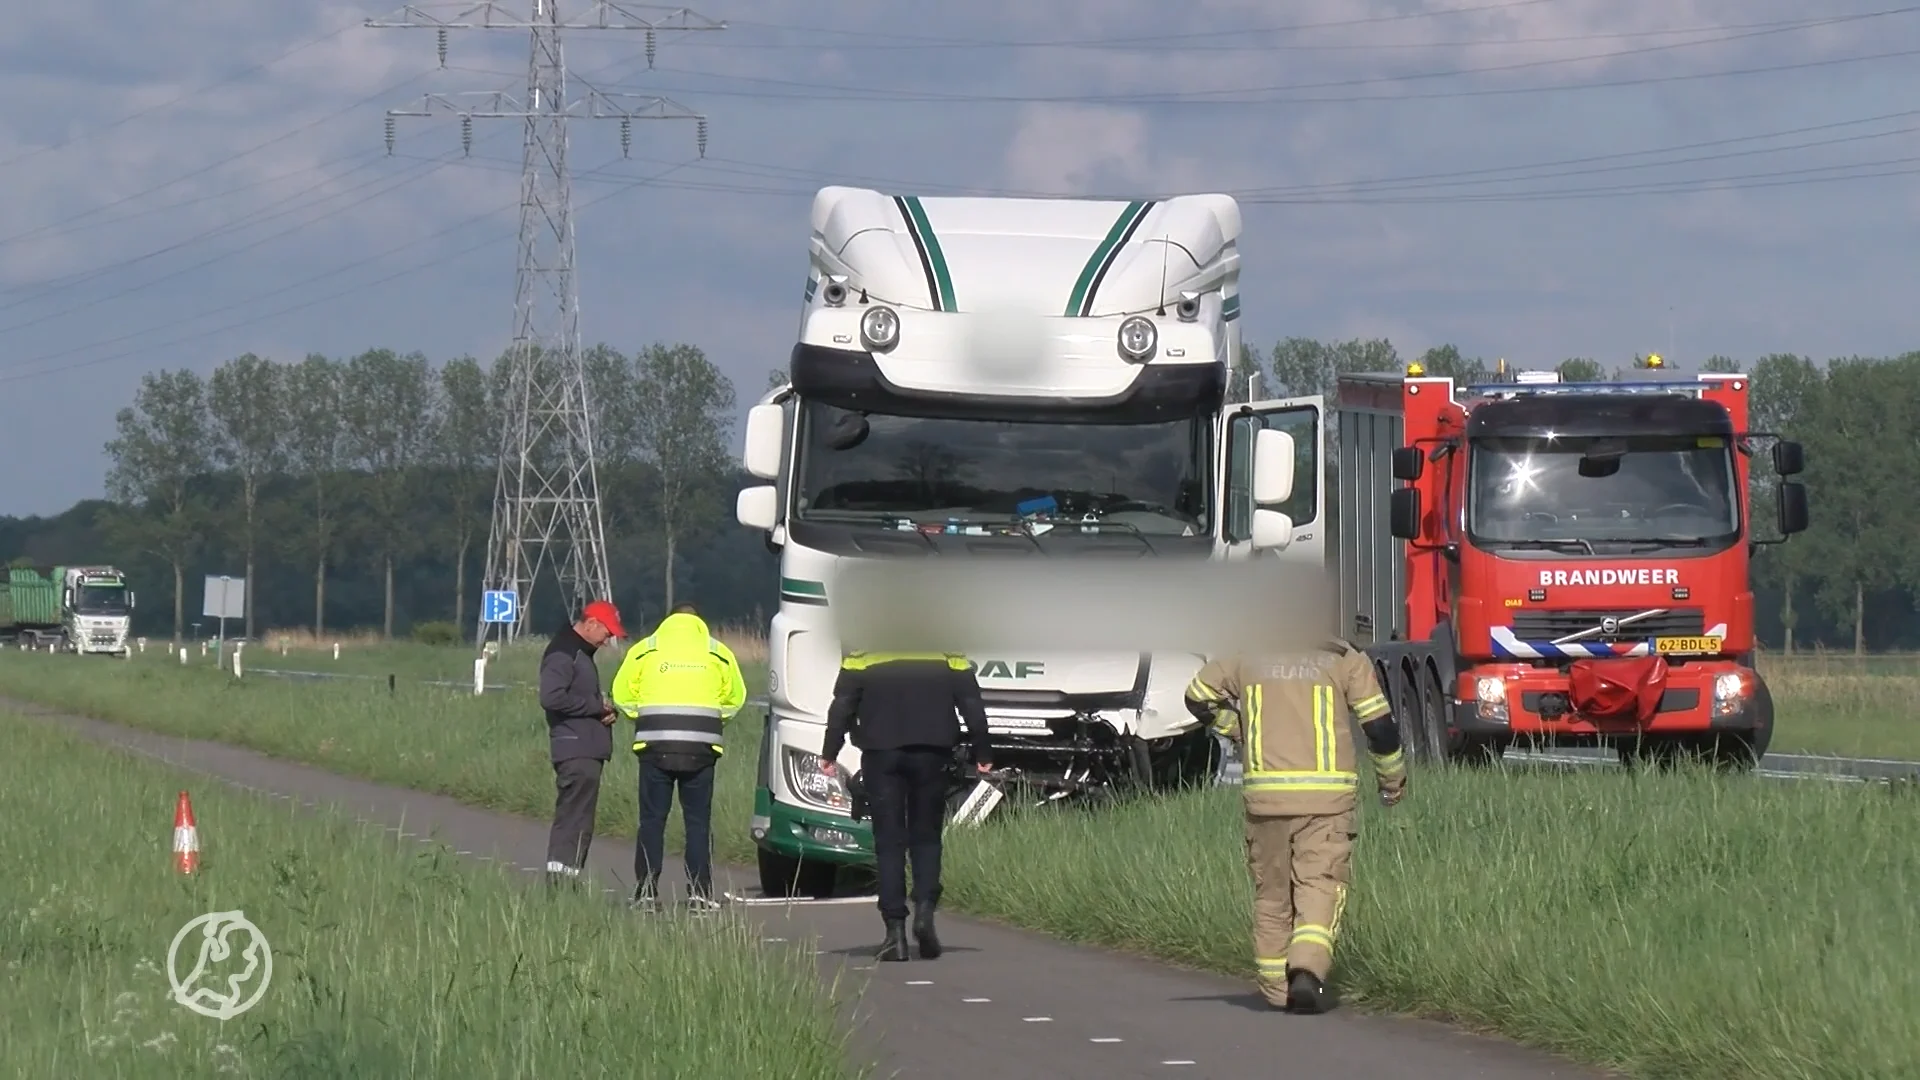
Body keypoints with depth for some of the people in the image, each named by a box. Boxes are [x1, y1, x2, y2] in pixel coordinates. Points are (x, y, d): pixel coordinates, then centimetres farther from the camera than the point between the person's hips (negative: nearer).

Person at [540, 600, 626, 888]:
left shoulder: (581, 653, 22)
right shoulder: (562, 653, -11)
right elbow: (551, 698, -23)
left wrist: (605, 710, 10)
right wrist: (597, 706, -15)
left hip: (588, 750, 11)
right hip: (576, 749, -11)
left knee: (572, 820, 11)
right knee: (576, 822, -13)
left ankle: (559, 883, 14)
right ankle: (562, 879, -15)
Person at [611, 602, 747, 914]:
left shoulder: (645, 650, 6)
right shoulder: (718, 653, 9)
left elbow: (622, 694, 6)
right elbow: (736, 698, 13)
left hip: (655, 746, 0)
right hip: (701, 748, 0)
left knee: (652, 820, 5)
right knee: (698, 820, 4)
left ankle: (646, 891, 2)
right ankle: (699, 893, 0)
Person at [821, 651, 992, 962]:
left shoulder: (861, 657, 3)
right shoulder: (949, 656, 7)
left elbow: (841, 708, 0)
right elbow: (972, 707, 7)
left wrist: (829, 754, 5)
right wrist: (983, 755, 13)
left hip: (882, 754, -1)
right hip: (931, 756, 1)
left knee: (889, 843, 1)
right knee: (926, 838, 12)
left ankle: (895, 929, -7)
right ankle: (925, 909, -11)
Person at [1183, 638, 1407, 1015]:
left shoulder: (1249, 661, 13)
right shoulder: (1346, 661, 6)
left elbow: (1199, 695, 22)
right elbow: (1378, 725, 5)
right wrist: (1393, 781, 20)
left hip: (1264, 791, 2)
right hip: (1325, 795, -2)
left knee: (1272, 891, 12)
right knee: (1320, 885, -4)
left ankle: (1277, 988, 15)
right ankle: (1307, 970, -26)